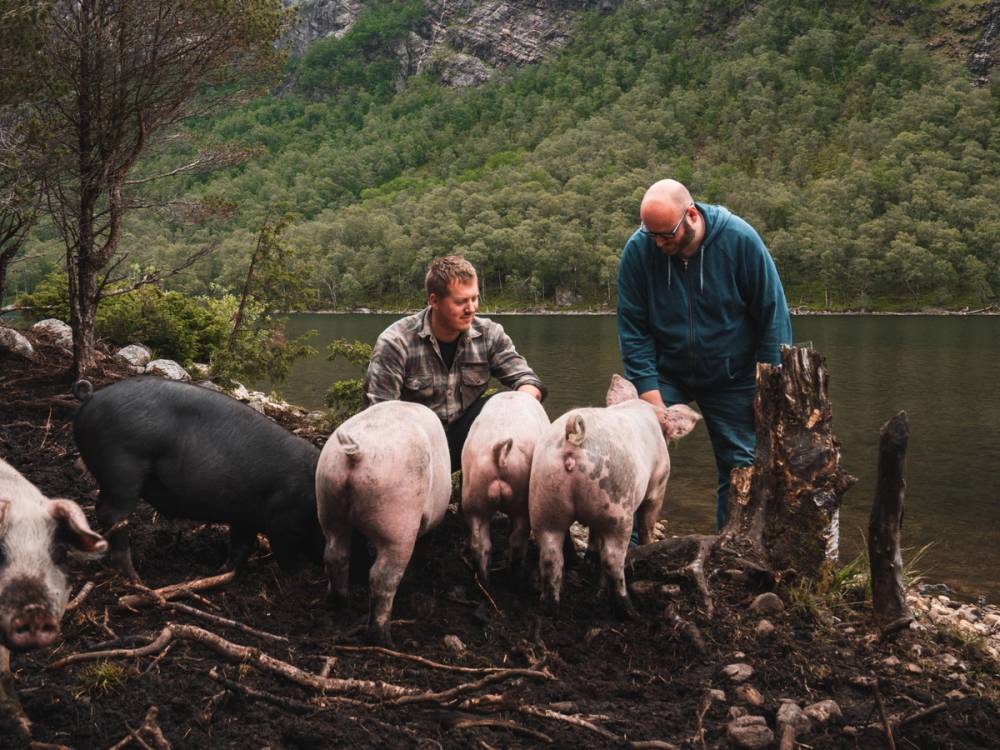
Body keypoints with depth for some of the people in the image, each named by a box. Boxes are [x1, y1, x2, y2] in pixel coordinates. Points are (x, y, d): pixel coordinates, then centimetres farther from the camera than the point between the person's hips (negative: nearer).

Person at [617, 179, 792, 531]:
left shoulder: (739, 239, -19)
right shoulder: (637, 250, -16)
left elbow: (773, 314, -10)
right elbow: (633, 331, -12)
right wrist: (651, 399, -18)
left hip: (732, 379, 0)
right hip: (664, 373, 0)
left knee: (740, 466, 4)